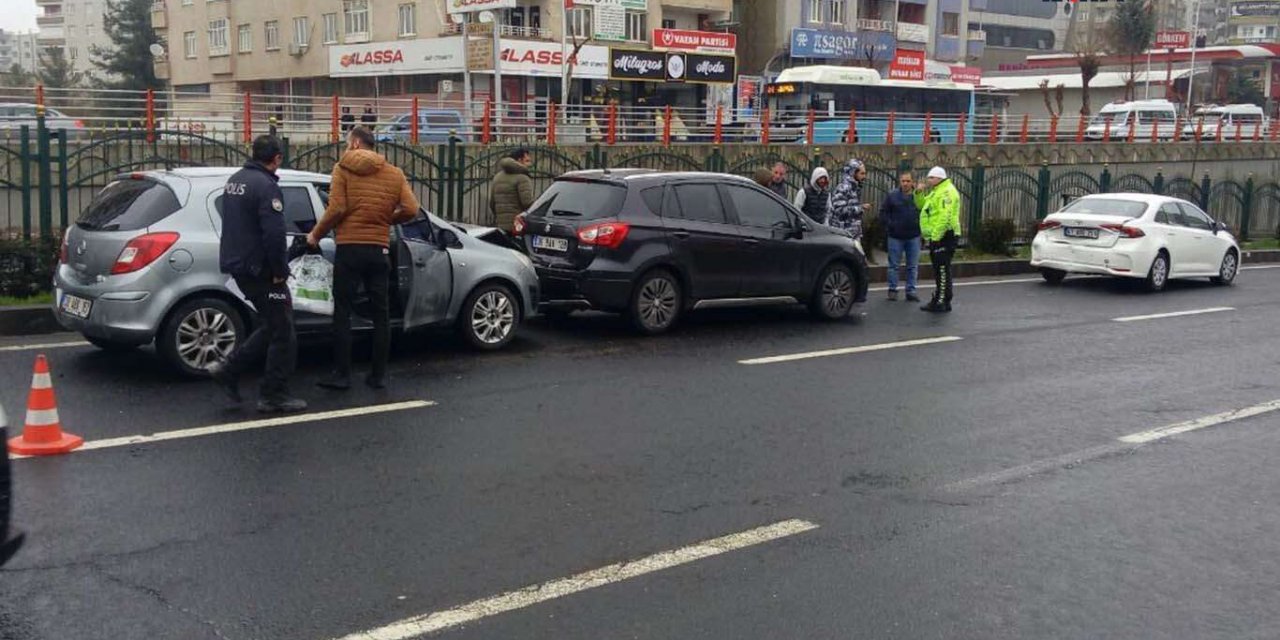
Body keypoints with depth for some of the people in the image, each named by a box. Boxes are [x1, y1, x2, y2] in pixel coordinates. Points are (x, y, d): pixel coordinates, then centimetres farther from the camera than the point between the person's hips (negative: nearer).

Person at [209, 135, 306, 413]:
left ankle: (229, 370, 15)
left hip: (237, 265, 10)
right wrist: (280, 272, -14)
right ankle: (274, 395, 4)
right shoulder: (266, 186, -18)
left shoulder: (235, 181, 13)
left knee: (272, 326, 19)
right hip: (260, 269, -9)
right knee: (283, 333, 0)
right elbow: (274, 234, -25)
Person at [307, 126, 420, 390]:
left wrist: (316, 234, 3)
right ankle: (379, 375, 12)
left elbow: (336, 209, -11)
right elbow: (410, 210, -2)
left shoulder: (343, 169, -2)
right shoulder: (395, 173, 8)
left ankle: (341, 375, 3)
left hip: (349, 248, -3)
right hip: (380, 250, 3)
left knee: (342, 313, 3)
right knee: (380, 313, 9)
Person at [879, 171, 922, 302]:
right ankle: (893, 290, 14)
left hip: (913, 237, 1)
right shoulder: (892, 196, -3)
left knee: (913, 266, 6)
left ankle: (911, 291, 13)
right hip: (896, 236, -1)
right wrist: (888, 224, -7)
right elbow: (883, 212, 2)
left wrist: (921, 225, -4)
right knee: (894, 265, 5)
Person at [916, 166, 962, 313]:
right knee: (939, 270, 15)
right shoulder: (935, 192, 20)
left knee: (942, 270, -9)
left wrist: (935, 237, -25)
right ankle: (938, 301, 22)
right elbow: (921, 204, 28)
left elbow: (944, 217, -23)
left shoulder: (947, 192, -14)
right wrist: (918, 193, 9)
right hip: (936, 237, 11)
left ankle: (943, 303, -7)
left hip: (944, 237, -11)